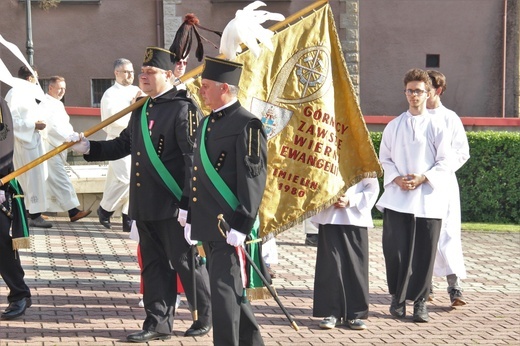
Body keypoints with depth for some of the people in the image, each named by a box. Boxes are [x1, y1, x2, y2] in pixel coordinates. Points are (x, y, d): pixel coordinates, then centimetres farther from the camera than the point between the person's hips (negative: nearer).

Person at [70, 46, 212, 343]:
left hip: (173, 207, -8)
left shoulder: (184, 109, -12)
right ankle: (159, 323, 21)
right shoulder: (141, 110, 15)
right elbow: (124, 145, 22)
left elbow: (194, 159, -16)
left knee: (186, 262, 2)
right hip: (145, 206, 8)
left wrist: (188, 203, -20)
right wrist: (89, 148, 8)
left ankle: (209, 316, 19)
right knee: (154, 264, 13)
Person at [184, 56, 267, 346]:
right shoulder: (207, 124, 16)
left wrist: (241, 226, -20)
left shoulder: (247, 125, -12)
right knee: (231, 289, 17)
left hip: (229, 228, -9)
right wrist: (192, 220, 19)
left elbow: (254, 181, -17)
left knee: (225, 291, -7)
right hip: (209, 227, 9)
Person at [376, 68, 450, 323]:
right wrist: (396, 178, -6)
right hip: (397, 199, 1)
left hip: (428, 199, -1)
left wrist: (423, 178, -12)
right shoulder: (393, 126, 10)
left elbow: (444, 162, 1)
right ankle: (397, 297, 14)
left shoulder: (436, 127, 2)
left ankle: (419, 301, 12)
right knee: (395, 250, -4)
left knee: (424, 253, 0)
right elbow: (384, 158, 12)